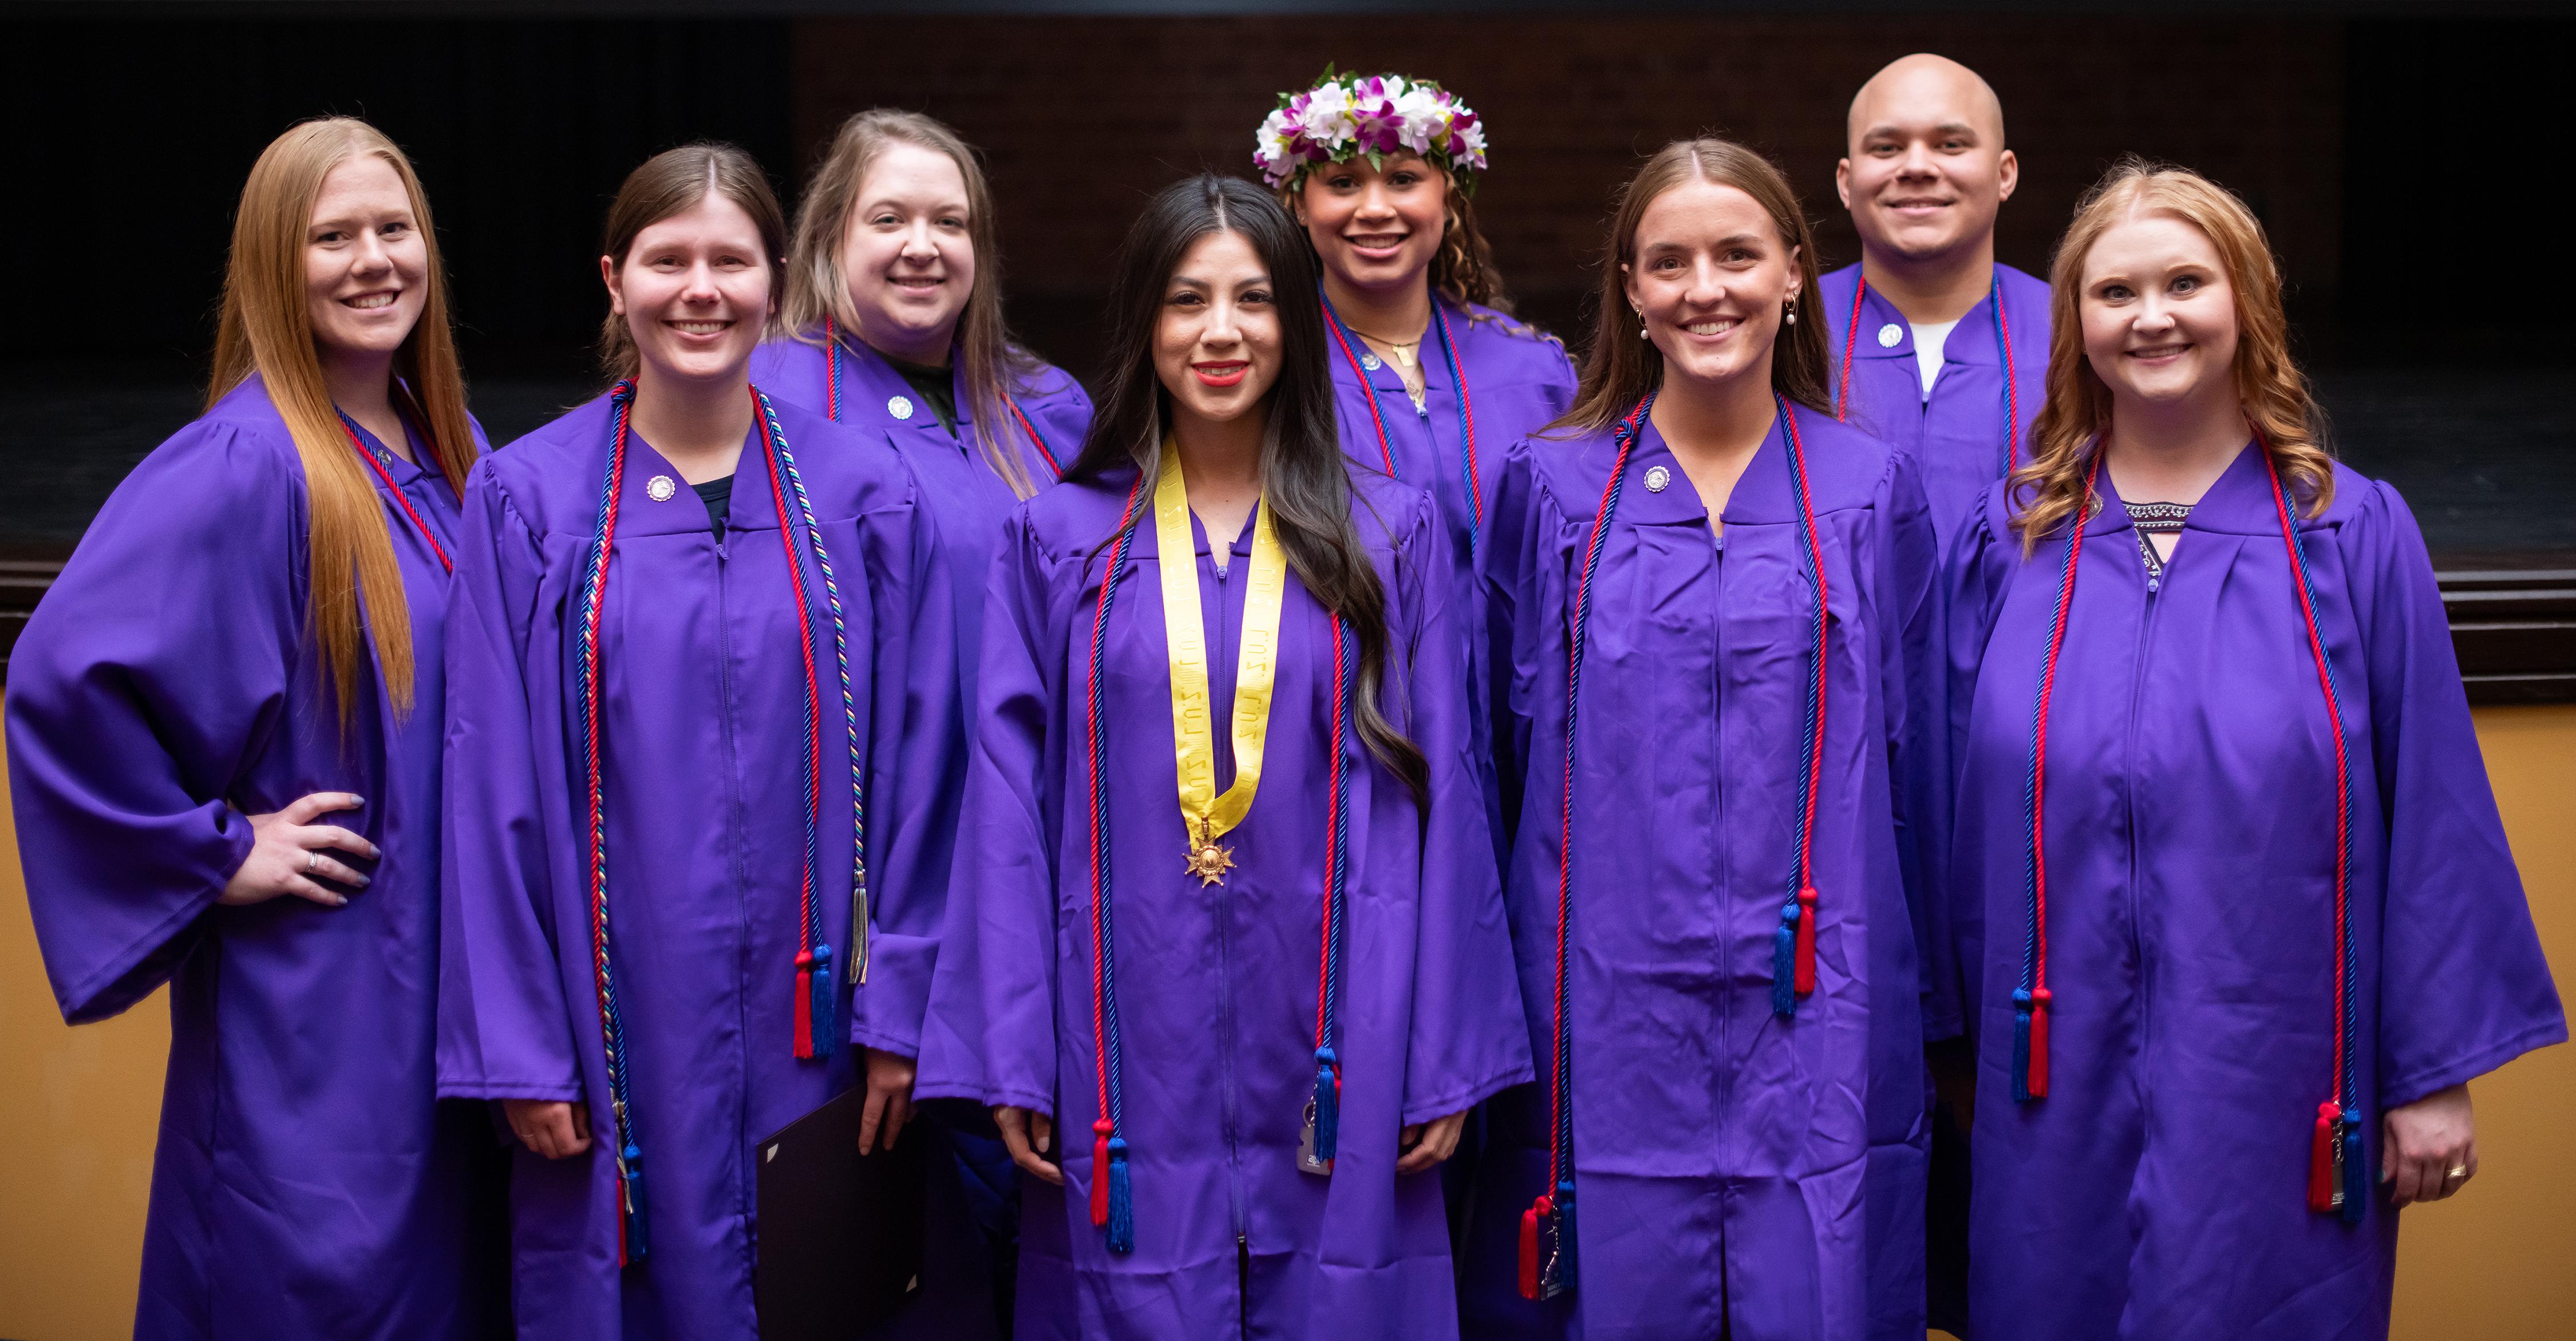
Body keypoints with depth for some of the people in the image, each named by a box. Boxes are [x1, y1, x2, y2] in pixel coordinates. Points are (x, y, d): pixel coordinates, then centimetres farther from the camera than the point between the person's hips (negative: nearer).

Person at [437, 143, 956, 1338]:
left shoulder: (865, 499, 2)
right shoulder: (527, 501, -1)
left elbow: (912, 775, 2)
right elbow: (494, 790, -1)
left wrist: (898, 1016, -2)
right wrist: (518, 1050, -4)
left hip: (805, 1019, 1)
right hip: (619, 1016, -1)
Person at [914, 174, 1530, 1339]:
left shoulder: (1390, 537, 5)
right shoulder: (1057, 539, 5)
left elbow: (1439, 799, 3)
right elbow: (1008, 808, 3)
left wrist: (1448, 1061, -1)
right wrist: (1009, 1062, -2)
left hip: (1331, 1050, 0)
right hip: (1129, 1051, 0)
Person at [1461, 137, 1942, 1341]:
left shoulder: (1871, 495, 5)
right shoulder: (1550, 488, 4)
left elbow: (1907, 768, 9)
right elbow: (1505, 752, 8)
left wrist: (1910, 1005, 9)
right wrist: (1506, 1012, 7)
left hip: (1812, 1021, 1)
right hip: (1607, 1016, 0)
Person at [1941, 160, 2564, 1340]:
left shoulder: (2355, 536, -2)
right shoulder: (2009, 544, 4)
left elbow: (2427, 812, -2)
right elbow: (1958, 812, 8)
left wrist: (2434, 1072, -2)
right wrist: (1955, 1048, 9)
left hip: (2275, 1085, -2)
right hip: (2063, 1083, 2)